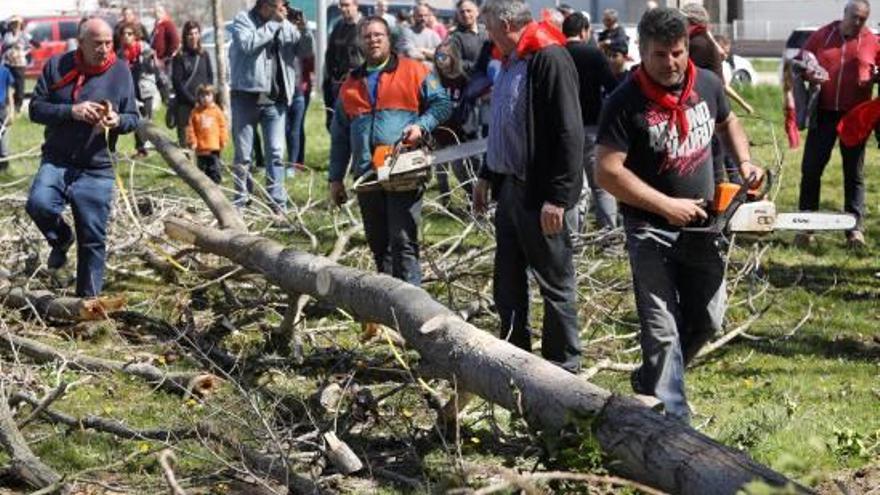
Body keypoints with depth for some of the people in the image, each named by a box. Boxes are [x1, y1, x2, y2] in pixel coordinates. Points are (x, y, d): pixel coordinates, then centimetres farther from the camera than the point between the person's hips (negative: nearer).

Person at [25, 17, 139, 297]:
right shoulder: (57, 66, -1)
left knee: (93, 239, 1)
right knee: (39, 203, -28)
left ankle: (89, 297, 16)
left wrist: (117, 120, -17)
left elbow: (133, 118, 7)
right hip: (56, 162, 0)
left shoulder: (120, 71, 1)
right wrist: (71, 111, -18)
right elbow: (36, 108, -2)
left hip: (97, 170, 0)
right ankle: (61, 240, 5)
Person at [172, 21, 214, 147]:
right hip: (185, 105, -3)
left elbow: (210, 77, 13)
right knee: (185, 139, -6)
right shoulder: (179, 57, 1)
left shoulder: (204, 55, 12)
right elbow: (177, 82, -4)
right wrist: (192, 100, -10)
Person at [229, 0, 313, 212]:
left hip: (275, 99, 3)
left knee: (276, 153, -1)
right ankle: (240, 203, 14)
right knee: (243, 155, 5)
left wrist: (303, 30, -9)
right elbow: (247, 44, -19)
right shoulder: (243, 20, -2)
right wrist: (273, 24, -15)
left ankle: (278, 204, 2)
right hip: (246, 96, -3)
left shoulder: (286, 26, 9)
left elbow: (305, 51, 9)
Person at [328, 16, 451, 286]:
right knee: (378, 243, 11)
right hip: (366, 176, 5)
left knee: (403, 241, -11)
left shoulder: (414, 72, 4)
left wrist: (421, 125, -13)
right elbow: (339, 136, 19)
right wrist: (335, 178, 15)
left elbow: (441, 103, 4)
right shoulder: (351, 84, 17)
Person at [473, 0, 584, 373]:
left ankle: (563, 367, 12)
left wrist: (558, 197, -23)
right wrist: (487, 175, 22)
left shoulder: (551, 60, -16)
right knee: (508, 283, 15)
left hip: (541, 196, -10)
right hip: (509, 189, 10)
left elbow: (569, 134, -21)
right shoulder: (510, 62, 14)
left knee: (555, 283, 2)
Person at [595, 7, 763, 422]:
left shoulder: (707, 84, -1)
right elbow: (607, 171, -20)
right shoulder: (625, 103, -17)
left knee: (707, 319, 13)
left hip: (701, 225, 6)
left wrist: (744, 162, 2)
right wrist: (667, 207, -21)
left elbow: (728, 124, 21)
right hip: (650, 229, -6)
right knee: (662, 329, -6)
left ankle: (651, 383, 34)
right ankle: (674, 419, 0)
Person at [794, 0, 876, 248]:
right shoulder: (822, 35, 4)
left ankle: (855, 228, 9)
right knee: (811, 169, 2)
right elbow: (799, 62, 12)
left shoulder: (871, 42, 0)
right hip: (824, 113, 1)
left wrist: (873, 79, -13)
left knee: (854, 173, 5)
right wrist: (807, 73, -9)